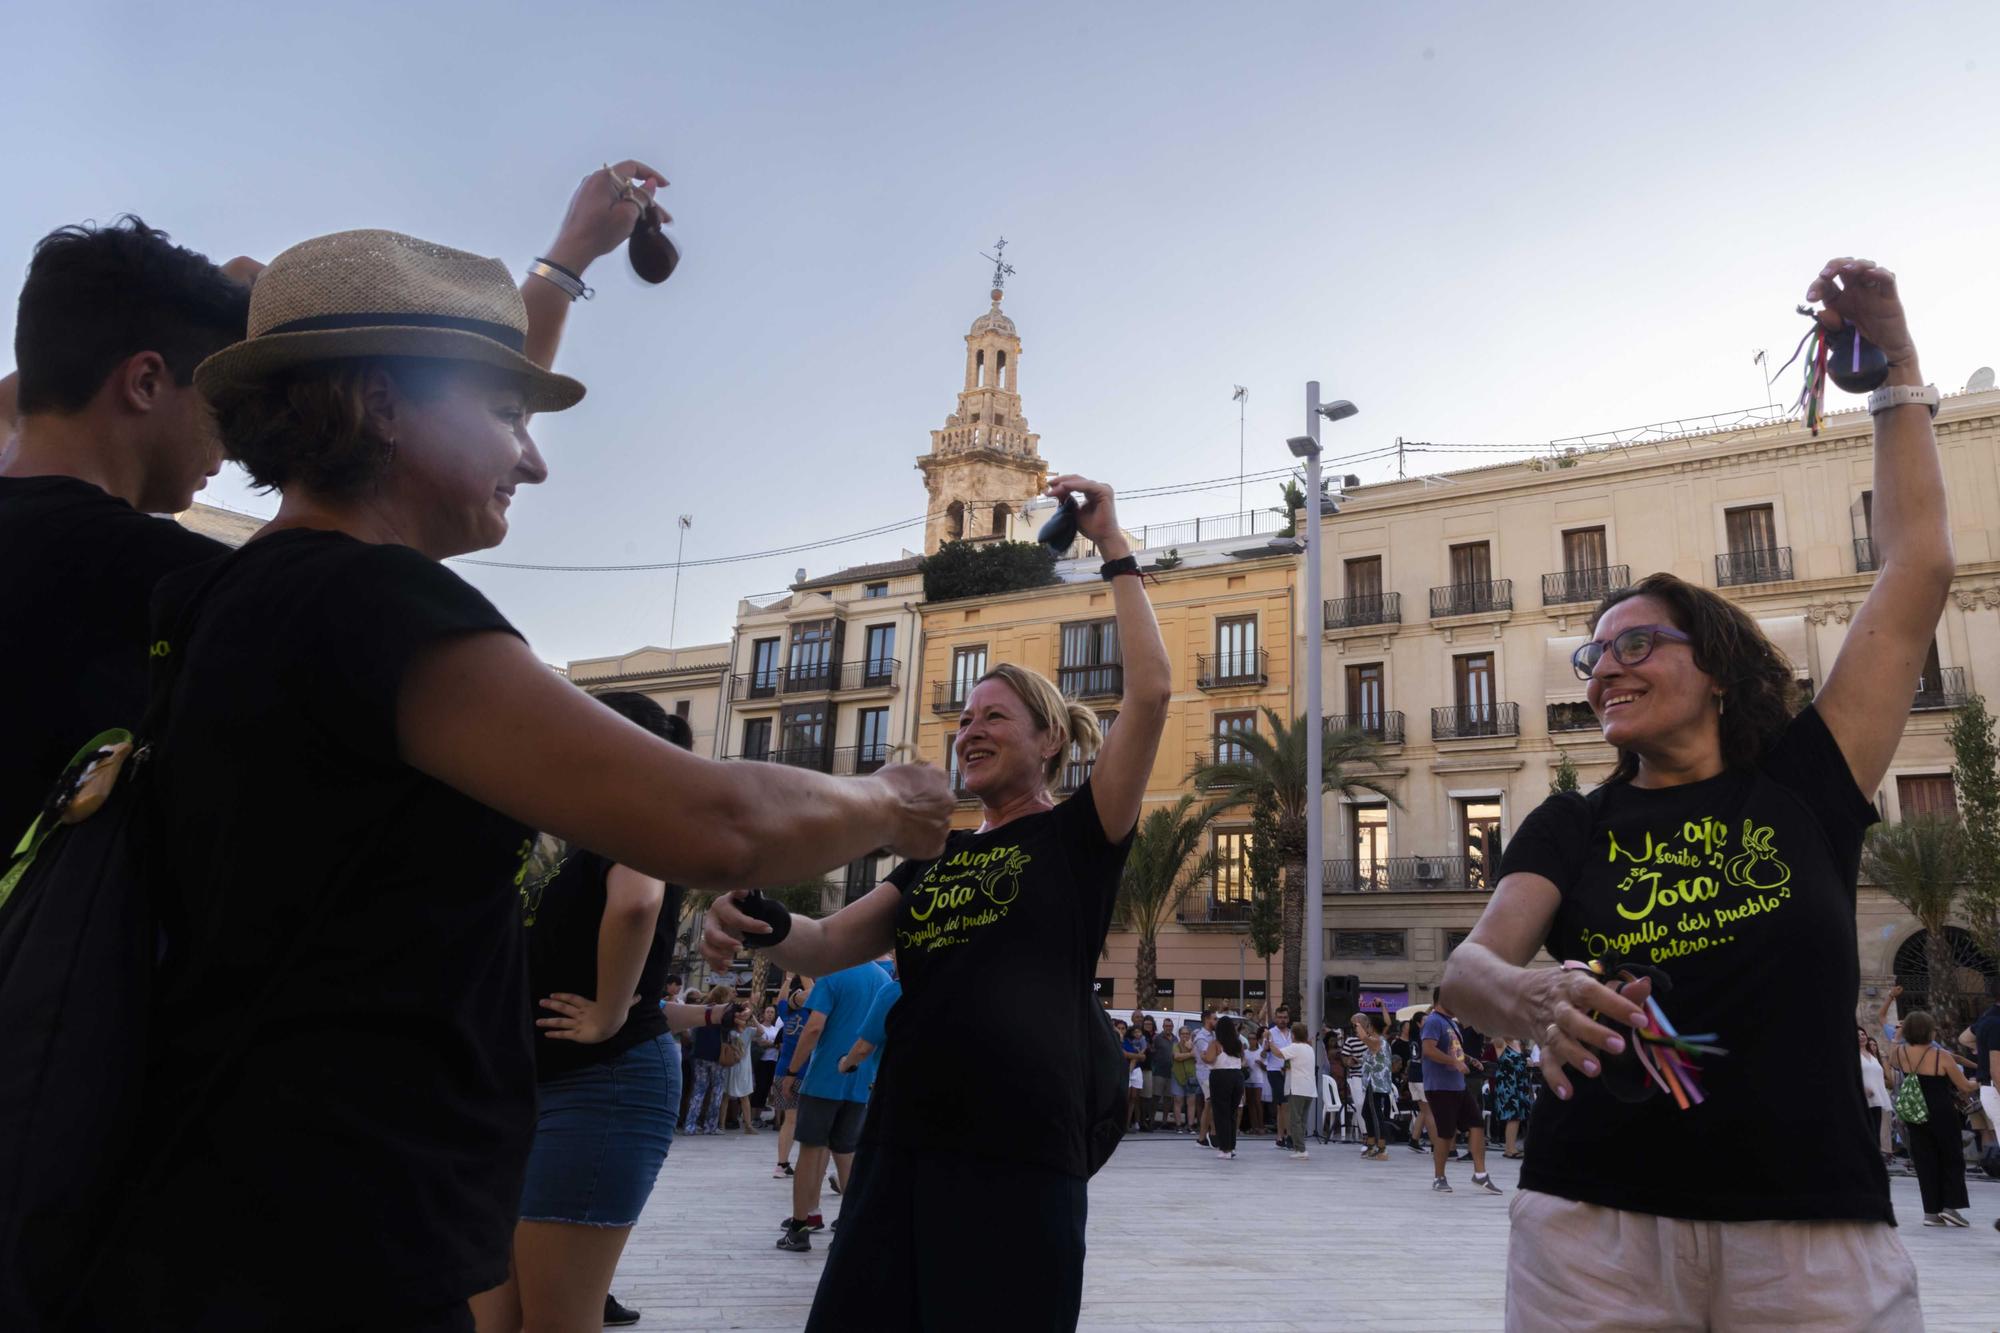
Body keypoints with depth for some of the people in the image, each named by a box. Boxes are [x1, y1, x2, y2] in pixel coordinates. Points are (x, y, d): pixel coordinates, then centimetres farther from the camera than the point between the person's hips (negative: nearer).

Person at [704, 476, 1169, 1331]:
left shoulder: (1078, 836, 1)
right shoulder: (935, 858, 17)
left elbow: (1150, 691, -11)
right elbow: (825, 944, 8)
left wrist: (1114, 547, -5)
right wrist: (751, 923, -15)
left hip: (1019, 1155, -5)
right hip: (900, 1146, 6)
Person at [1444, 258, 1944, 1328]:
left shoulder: (1803, 787, 5)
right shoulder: (1570, 826, 6)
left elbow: (1918, 568, 5)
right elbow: (1469, 963, -9)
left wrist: (1895, 361, 9)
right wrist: (1532, 996, -32)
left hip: (1816, 1231, 0)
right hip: (1595, 1223, 1)